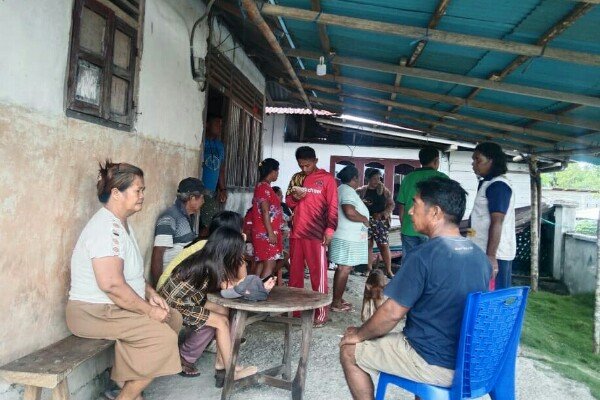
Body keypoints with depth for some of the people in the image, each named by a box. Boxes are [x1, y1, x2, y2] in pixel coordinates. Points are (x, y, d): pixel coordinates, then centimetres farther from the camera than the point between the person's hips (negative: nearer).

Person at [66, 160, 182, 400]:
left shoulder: (121, 223, 12)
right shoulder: (106, 227, -21)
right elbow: (111, 284, -31)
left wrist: (150, 293, 6)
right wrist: (149, 310, -21)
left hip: (113, 306, 10)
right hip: (94, 312, -10)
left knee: (173, 318, 6)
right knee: (163, 336, -21)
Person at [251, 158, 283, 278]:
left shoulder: (263, 186, 17)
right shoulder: (264, 187, -13)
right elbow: (265, 212, -19)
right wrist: (271, 233, -20)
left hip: (264, 232, 10)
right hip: (266, 232, -10)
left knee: (262, 263, 11)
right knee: (269, 264, -10)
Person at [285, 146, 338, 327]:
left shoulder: (327, 179, -2)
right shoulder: (296, 178, 13)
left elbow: (332, 207, -5)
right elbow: (288, 201, 16)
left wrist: (330, 230, -14)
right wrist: (295, 198, -7)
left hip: (316, 234, -5)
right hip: (296, 232, 5)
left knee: (318, 274, -2)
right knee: (295, 272, 11)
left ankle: (321, 314, 5)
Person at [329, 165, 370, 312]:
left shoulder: (342, 189, 17)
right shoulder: (348, 190, -15)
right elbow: (350, 212, -29)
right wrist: (365, 219, -14)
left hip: (345, 237, 10)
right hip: (347, 239, -10)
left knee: (342, 268, 14)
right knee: (344, 269, -5)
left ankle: (338, 299, 22)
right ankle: (336, 303, 1)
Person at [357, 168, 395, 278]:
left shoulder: (384, 190, 6)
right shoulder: (361, 191, 4)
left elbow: (391, 204, 5)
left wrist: (386, 212, -13)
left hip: (381, 221, 0)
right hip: (366, 221, 0)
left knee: (384, 245, -4)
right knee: (368, 245, 4)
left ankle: (388, 271, 1)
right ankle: (369, 269, 15)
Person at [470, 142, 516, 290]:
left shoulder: (498, 185, -14)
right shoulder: (489, 184, 17)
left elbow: (497, 223, -21)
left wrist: (491, 256, -25)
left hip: (495, 254, -10)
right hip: (486, 252, 10)